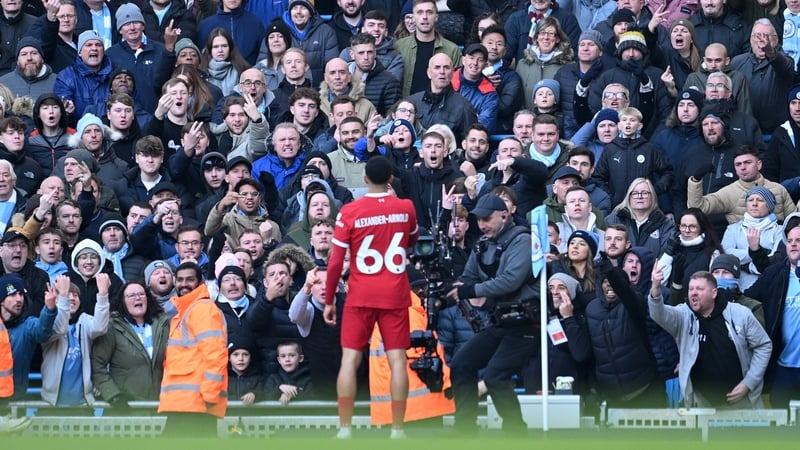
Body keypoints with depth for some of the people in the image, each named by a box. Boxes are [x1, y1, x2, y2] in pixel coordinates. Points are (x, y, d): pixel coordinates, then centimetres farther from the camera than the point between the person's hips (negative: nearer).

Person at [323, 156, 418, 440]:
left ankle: (345, 429, -2)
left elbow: (335, 262, -6)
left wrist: (328, 301, 2)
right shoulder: (406, 208, 0)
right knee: (397, 360, 1)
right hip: (395, 296, 1)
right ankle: (397, 430, -1)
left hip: (361, 297, -1)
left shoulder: (350, 211, -7)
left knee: (350, 360, 2)